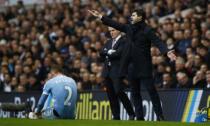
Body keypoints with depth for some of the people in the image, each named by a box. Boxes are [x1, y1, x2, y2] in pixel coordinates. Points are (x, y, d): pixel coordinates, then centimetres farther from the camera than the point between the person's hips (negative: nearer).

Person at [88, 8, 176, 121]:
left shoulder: (147, 30, -10)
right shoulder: (130, 28, 10)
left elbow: (158, 42, -19)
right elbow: (115, 24, 17)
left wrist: (167, 52, -36)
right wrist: (100, 16, 18)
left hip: (144, 66, -7)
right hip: (133, 66, 7)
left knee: (151, 90, -8)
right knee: (135, 92, 9)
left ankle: (160, 116, -5)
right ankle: (139, 117, 14)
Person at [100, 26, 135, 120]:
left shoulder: (124, 41, -4)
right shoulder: (109, 42, 20)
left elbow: (118, 53, -16)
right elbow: (101, 53, 8)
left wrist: (108, 55, -2)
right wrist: (109, 52, -9)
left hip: (117, 71, -7)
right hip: (107, 71, 7)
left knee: (119, 92, -16)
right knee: (111, 94, 4)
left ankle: (131, 113, -5)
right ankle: (116, 116, 8)